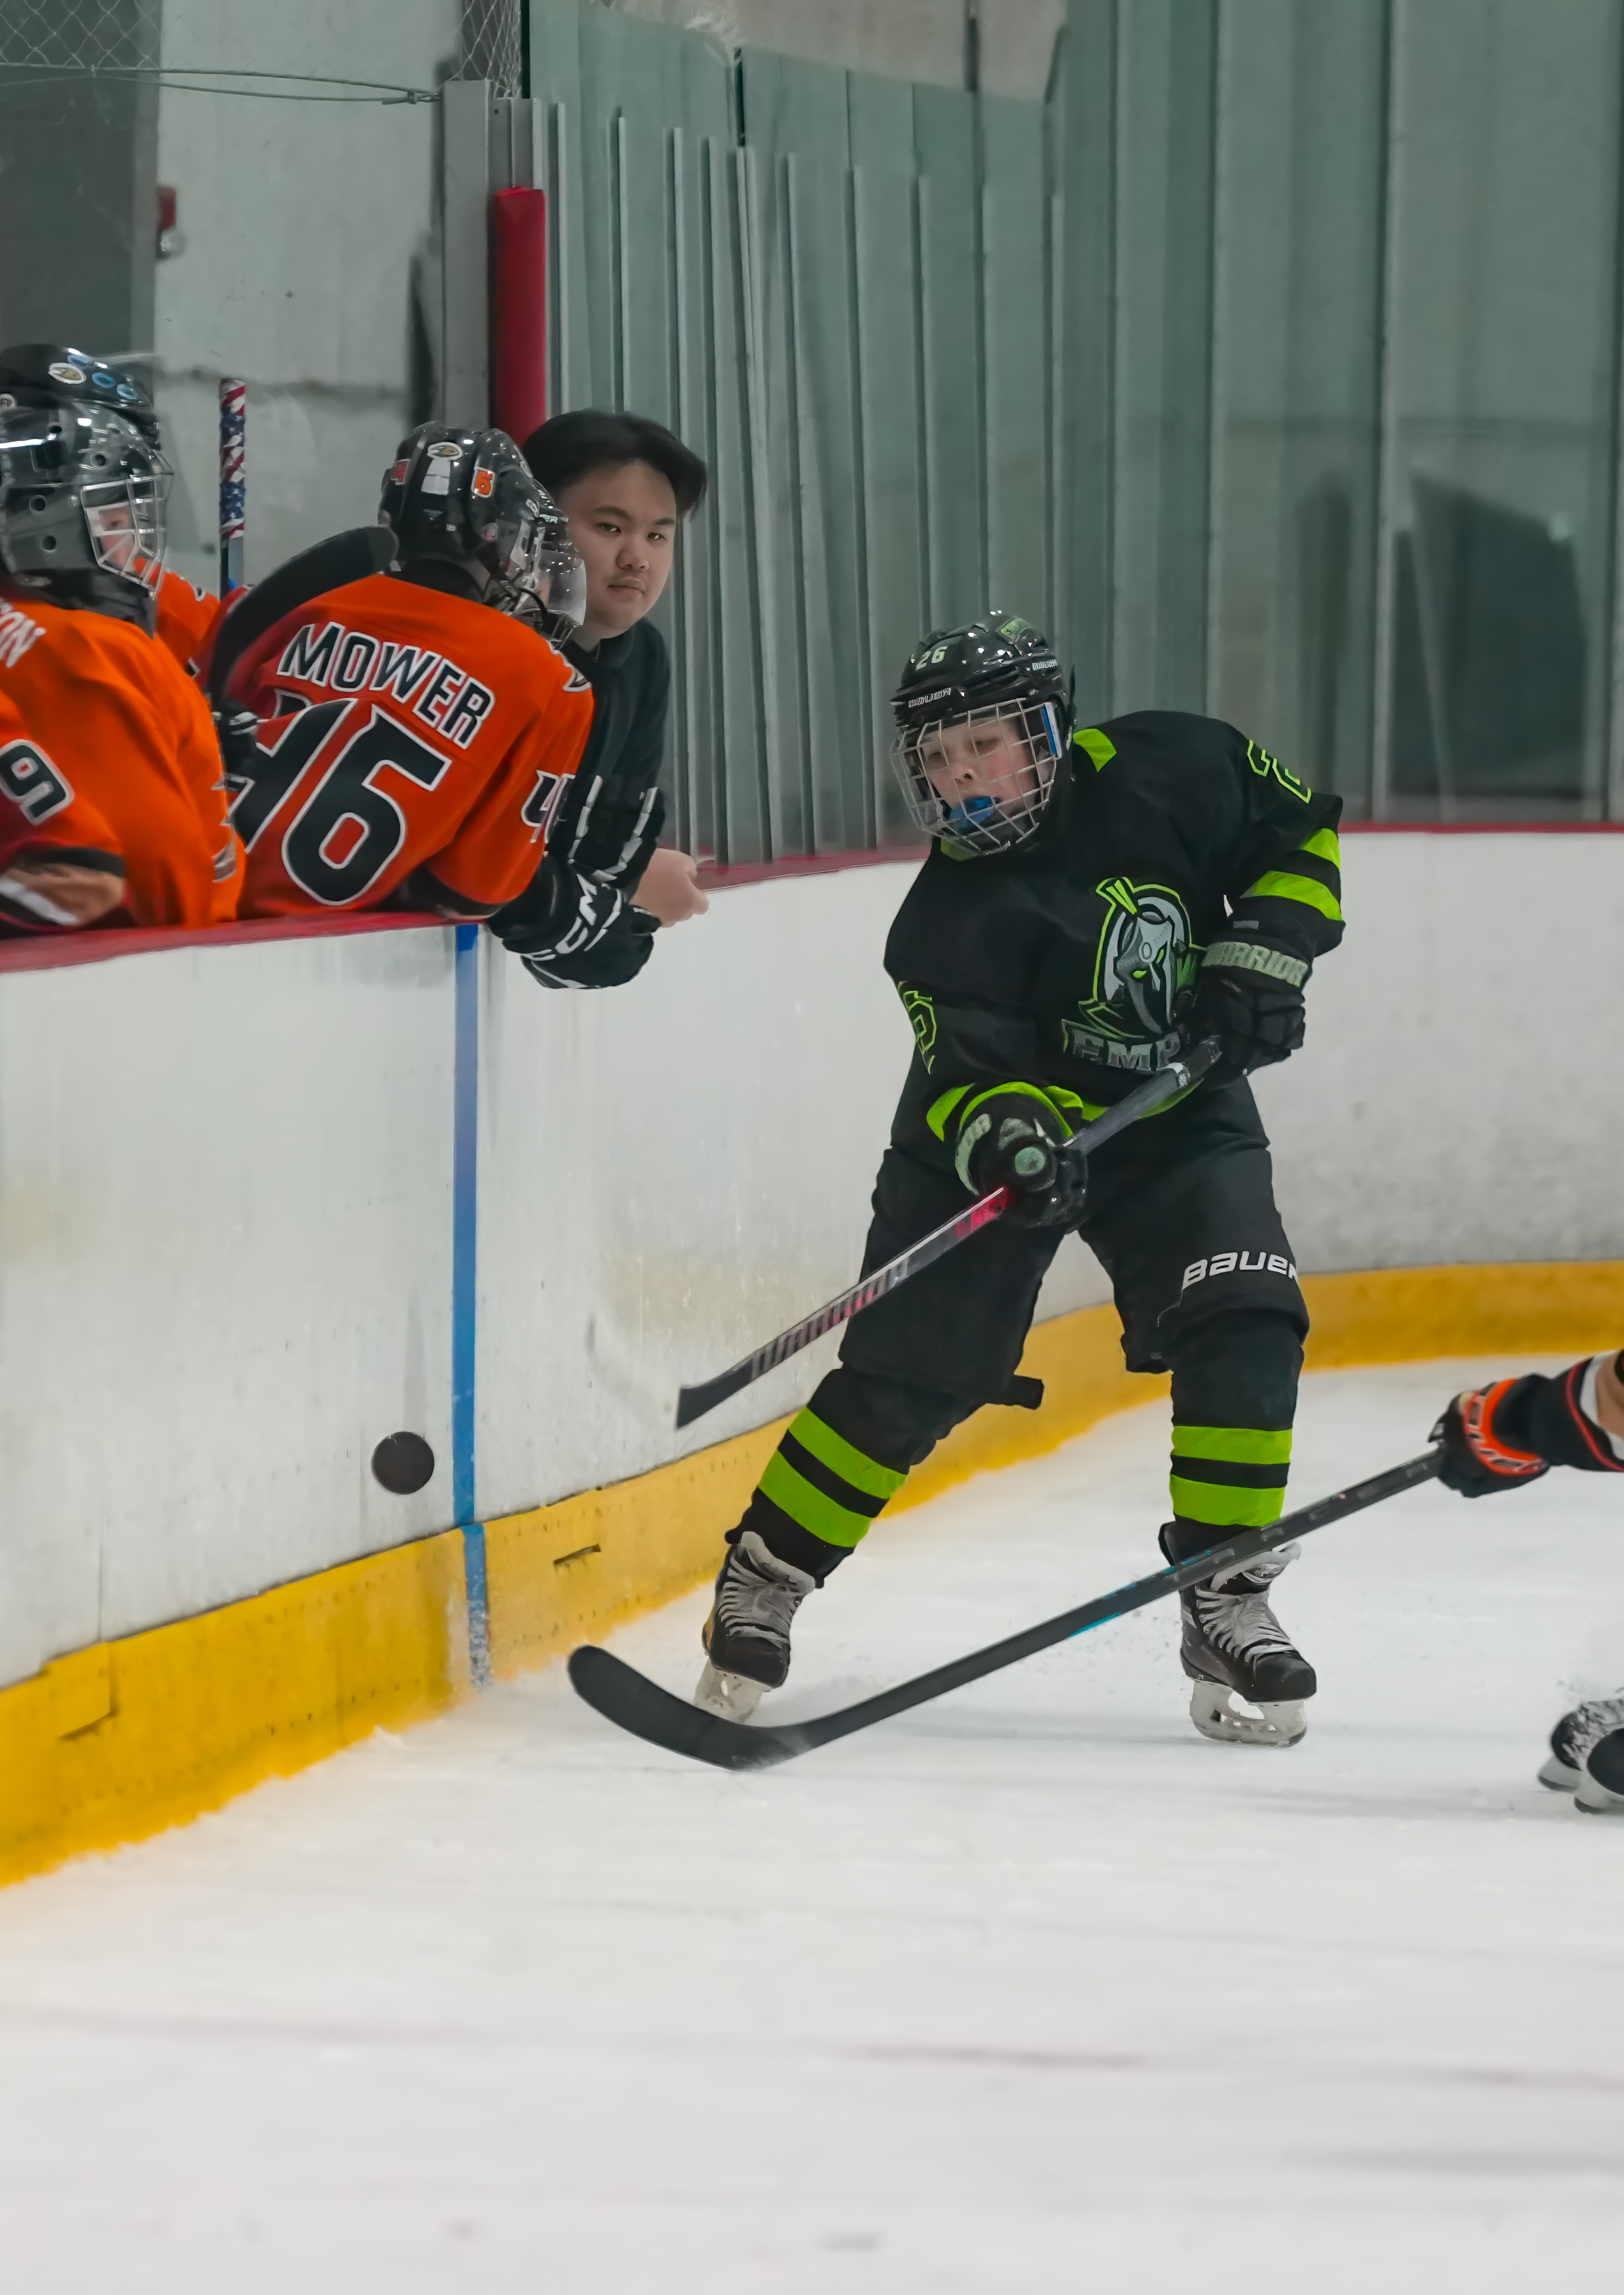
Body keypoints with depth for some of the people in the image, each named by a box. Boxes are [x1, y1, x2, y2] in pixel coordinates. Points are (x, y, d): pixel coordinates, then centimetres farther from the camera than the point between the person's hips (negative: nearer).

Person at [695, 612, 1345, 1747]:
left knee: (1245, 1330, -18)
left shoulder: (1165, 773, -16)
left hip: (1178, 1112, 1)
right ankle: (760, 1579, 10)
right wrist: (998, 1126, -47)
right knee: (908, 1375, -6)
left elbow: (1300, 833, -1)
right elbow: (968, 1070, -25)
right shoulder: (946, 925, -20)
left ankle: (1228, 1604, -10)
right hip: (1000, 1137, -1)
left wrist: (1261, 956, -14)